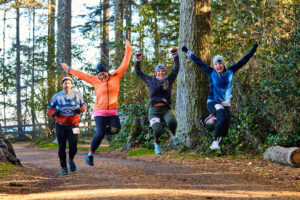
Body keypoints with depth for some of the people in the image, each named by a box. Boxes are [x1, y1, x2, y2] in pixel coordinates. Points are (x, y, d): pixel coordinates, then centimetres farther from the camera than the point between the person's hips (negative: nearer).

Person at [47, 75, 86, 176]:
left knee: (73, 146, -9)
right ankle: (64, 168, 12)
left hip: (73, 125, 0)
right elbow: (49, 108, 9)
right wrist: (54, 112, -14)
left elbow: (83, 106, 16)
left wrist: (80, 109, -8)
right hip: (60, 126, 0)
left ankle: (71, 160, 24)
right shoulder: (57, 96, 4)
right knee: (62, 147, -1)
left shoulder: (77, 95, 6)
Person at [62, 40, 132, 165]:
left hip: (112, 111, 2)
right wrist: (68, 69, 20)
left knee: (116, 129, -20)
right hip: (99, 112, -2)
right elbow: (81, 75, 13)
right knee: (100, 133, -15)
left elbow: (124, 65, 8)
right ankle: (90, 155, -1)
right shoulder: (95, 81, 5)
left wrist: (128, 50, 7)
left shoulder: (116, 77, 6)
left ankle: (106, 127, 15)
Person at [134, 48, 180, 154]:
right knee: (158, 130, -22)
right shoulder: (150, 80, 14)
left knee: (172, 122, -33)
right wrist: (138, 61, 5)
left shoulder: (169, 80, 13)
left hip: (167, 109, 0)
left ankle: (174, 135, 1)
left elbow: (176, 69, 6)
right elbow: (138, 72, 16)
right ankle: (157, 144, 11)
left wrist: (175, 56, -3)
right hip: (154, 110, 0)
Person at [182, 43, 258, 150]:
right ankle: (215, 142, -22)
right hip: (213, 102, -3)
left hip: (225, 104, 3)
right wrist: (188, 52, 8)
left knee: (224, 129, -1)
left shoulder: (230, 71, 2)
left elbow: (242, 61, 6)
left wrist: (252, 51, 7)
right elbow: (198, 62, 4)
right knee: (223, 117, -32)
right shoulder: (211, 72, -1)